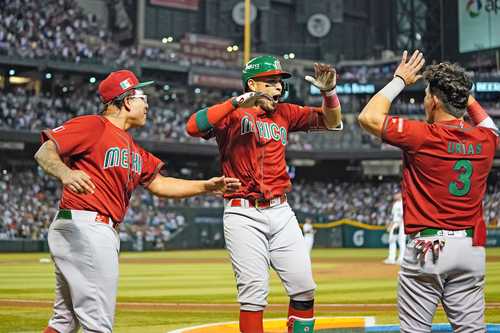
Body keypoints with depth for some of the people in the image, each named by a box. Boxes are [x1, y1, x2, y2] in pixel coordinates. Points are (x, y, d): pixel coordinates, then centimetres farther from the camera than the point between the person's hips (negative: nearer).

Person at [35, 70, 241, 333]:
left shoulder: (132, 148, 22)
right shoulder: (92, 126, -6)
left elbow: (158, 184, 23)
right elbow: (44, 153, -14)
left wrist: (207, 186, 16)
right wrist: (65, 173, -35)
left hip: (103, 232, 10)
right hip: (84, 225, -10)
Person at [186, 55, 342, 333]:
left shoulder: (284, 113, 13)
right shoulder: (232, 114, -3)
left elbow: (332, 122, 13)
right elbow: (193, 127, -20)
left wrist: (329, 91, -6)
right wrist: (240, 101, -26)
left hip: (281, 212, 5)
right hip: (244, 215, -5)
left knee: (304, 287, 3)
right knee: (254, 292, -6)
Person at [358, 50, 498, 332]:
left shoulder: (423, 136, -12)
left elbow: (369, 117, -4)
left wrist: (399, 80, 6)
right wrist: (464, 94, 29)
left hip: (427, 247, -5)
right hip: (472, 248, 5)